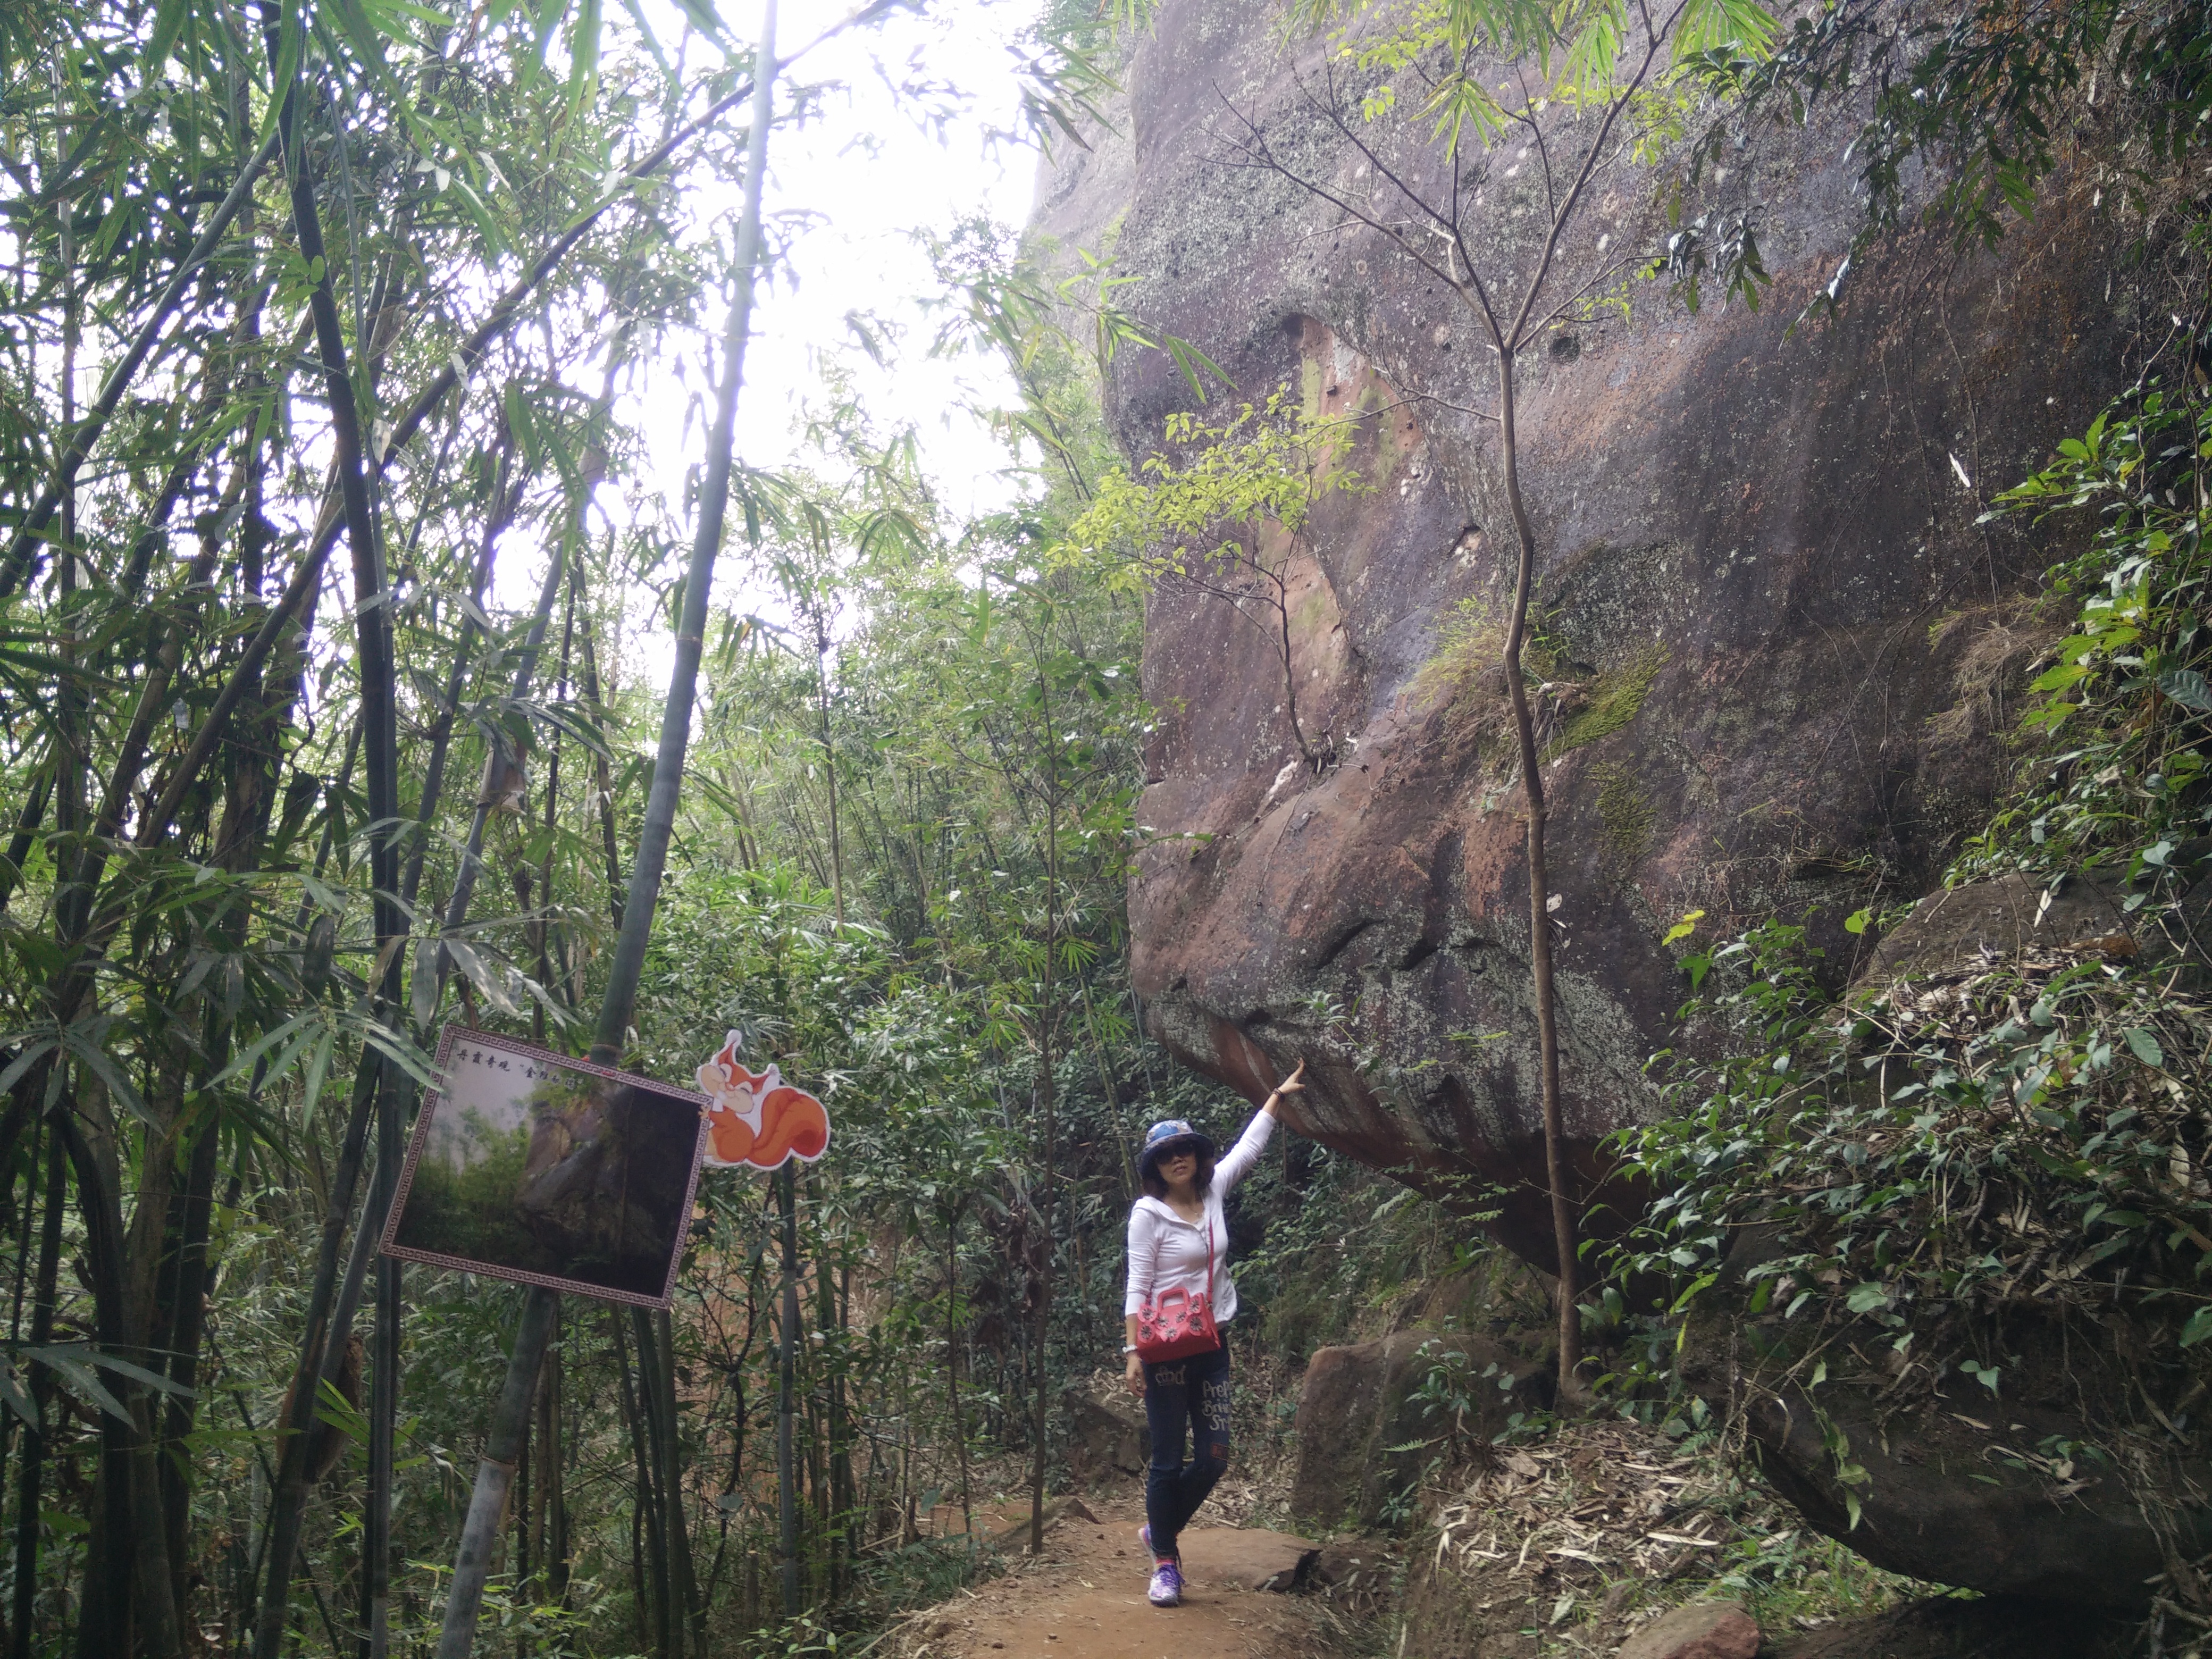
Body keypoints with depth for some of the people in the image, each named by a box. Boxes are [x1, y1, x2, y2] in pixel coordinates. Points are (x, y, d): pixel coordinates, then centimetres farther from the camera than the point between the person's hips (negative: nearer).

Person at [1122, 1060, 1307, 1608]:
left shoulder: (1212, 1193, 6)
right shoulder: (1149, 1214, -8)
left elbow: (1248, 1148, 19)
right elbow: (1138, 1288, -11)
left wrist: (1277, 1097, 21)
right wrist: (1133, 1351, -17)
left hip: (1212, 1345, 5)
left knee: (1213, 1458, 4)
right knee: (1169, 1460, -1)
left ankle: (1160, 1529, 27)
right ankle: (1164, 1561, 12)